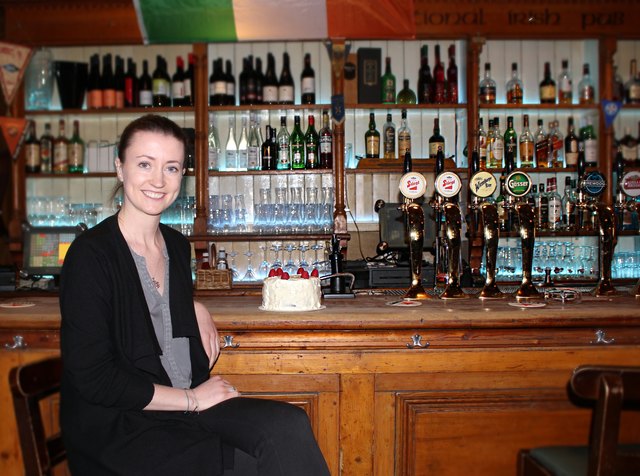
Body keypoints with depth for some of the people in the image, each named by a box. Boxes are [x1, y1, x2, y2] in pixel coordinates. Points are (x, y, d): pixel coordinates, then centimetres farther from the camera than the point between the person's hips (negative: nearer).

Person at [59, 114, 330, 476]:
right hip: (118, 427, -6)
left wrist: (195, 308, 7)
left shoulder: (177, 245, 8)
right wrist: (192, 399, -12)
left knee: (289, 425, -19)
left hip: (186, 404, 6)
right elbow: (92, 378, -15)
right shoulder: (90, 253, -12)